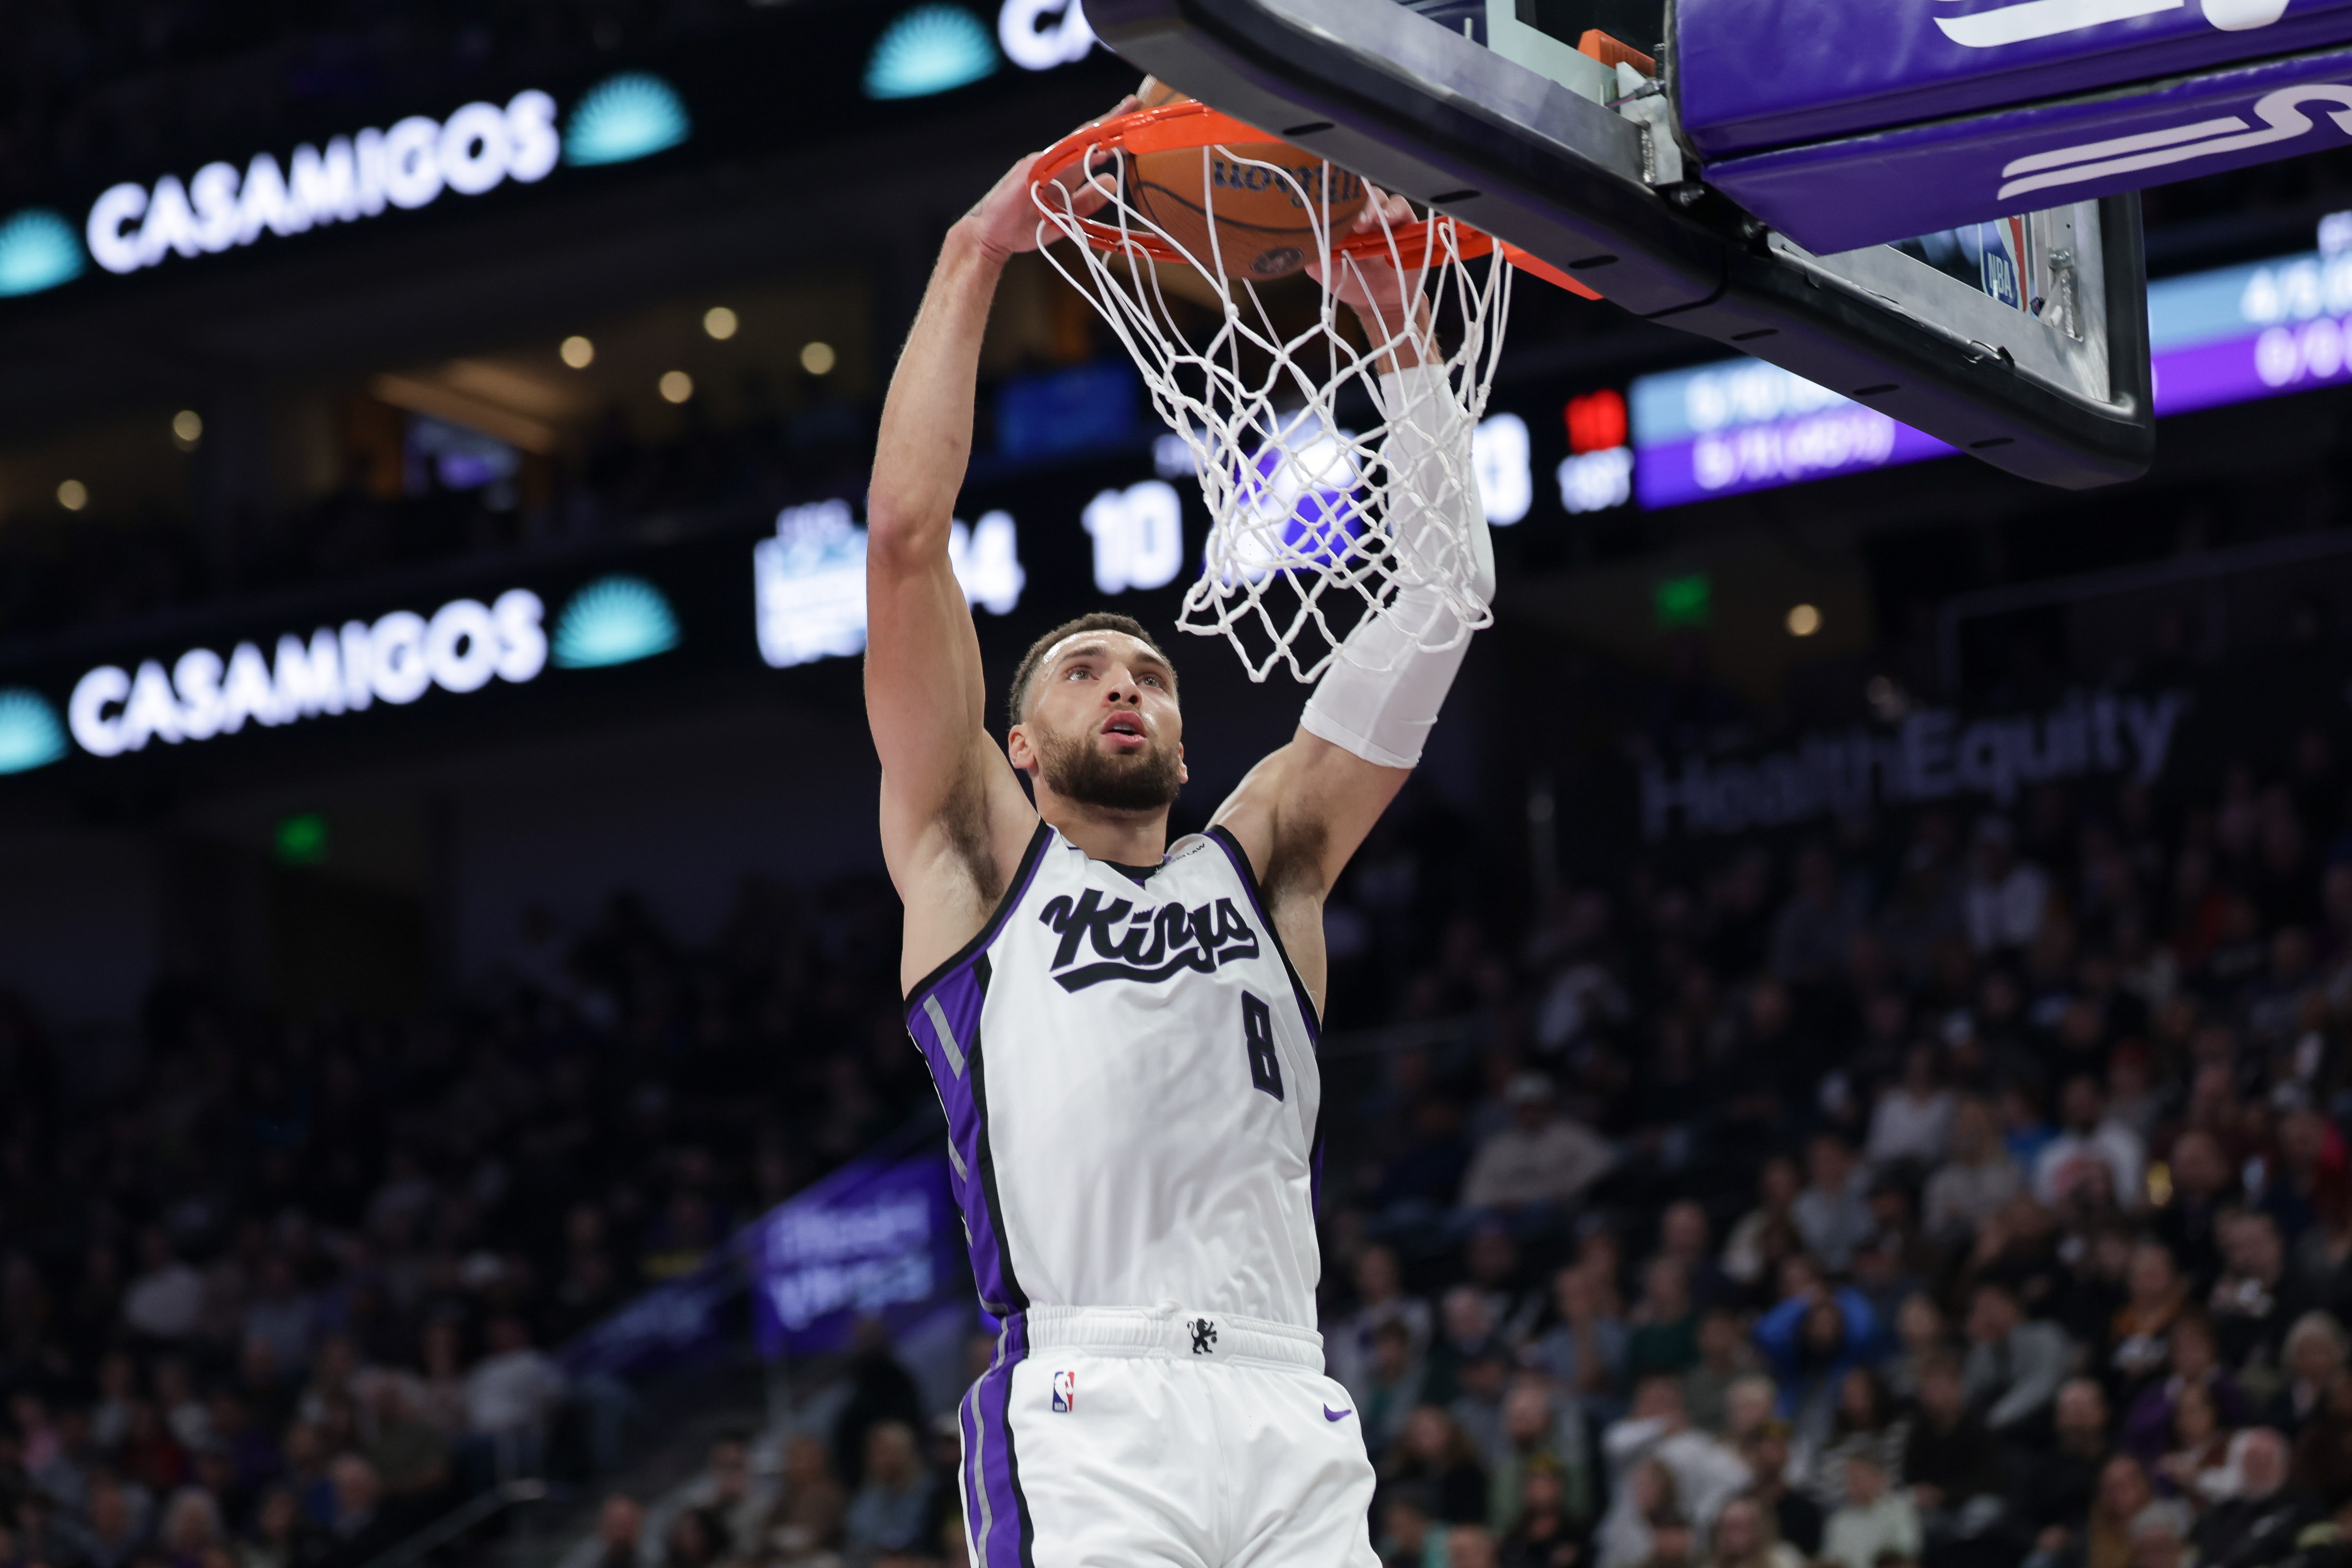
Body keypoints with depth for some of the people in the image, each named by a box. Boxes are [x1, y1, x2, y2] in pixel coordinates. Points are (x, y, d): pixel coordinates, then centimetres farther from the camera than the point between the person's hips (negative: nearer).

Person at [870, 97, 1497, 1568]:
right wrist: (973, 259, 10)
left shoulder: (1262, 864, 25)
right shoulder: (978, 859, 19)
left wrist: (1405, 330, 15)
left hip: (1293, 1419, 3)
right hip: (1086, 1419, -3)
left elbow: (1436, 601, 21)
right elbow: (907, 533, 10)